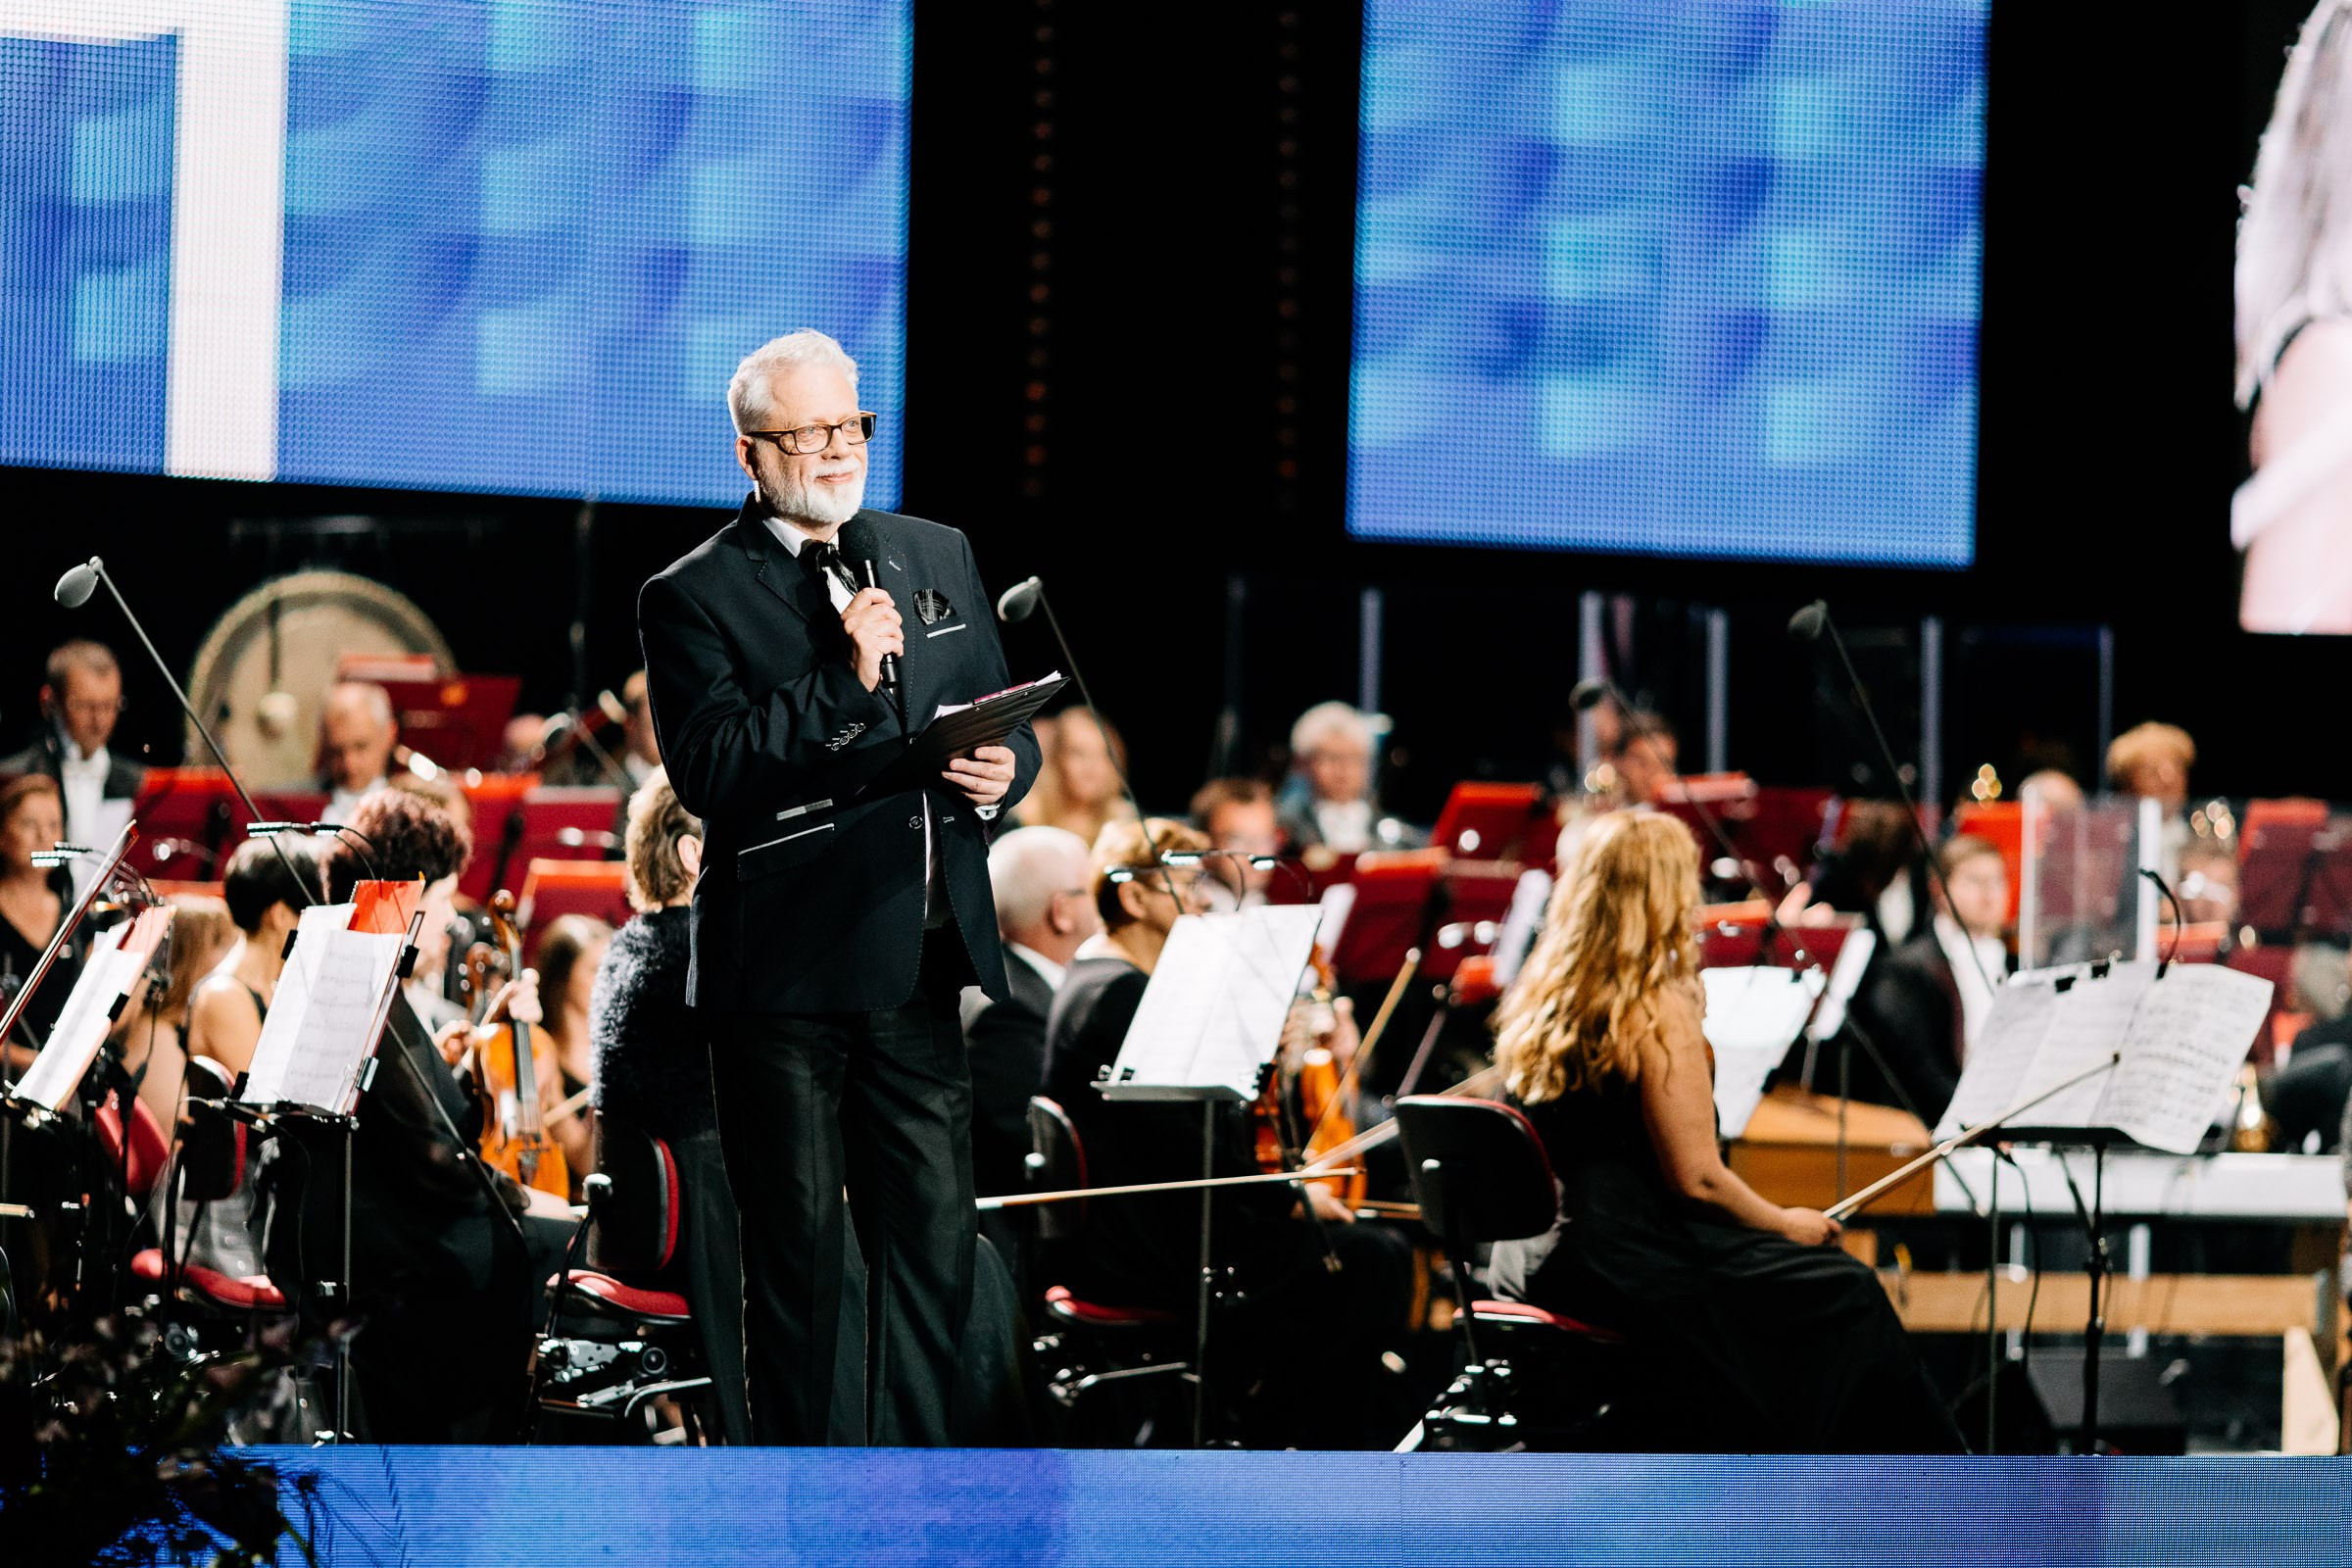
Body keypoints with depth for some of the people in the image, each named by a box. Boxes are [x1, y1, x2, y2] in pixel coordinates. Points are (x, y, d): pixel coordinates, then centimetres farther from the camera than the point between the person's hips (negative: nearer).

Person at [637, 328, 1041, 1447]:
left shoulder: (938, 558, 15)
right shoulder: (694, 597, -3)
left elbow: (1003, 716, 21)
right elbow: (707, 773, -15)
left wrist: (1004, 768, -2)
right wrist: (843, 680, -21)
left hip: (922, 968, 5)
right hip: (782, 977, -5)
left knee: (936, 1241, 5)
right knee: (796, 1249, 3)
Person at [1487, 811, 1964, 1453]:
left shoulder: (1534, 1000, 7)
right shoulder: (1657, 1011, -17)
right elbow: (1697, 1178, -16)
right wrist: (1786, 1224, 0)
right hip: (1626, 1260, -9)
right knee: (1845, 1294, 6)